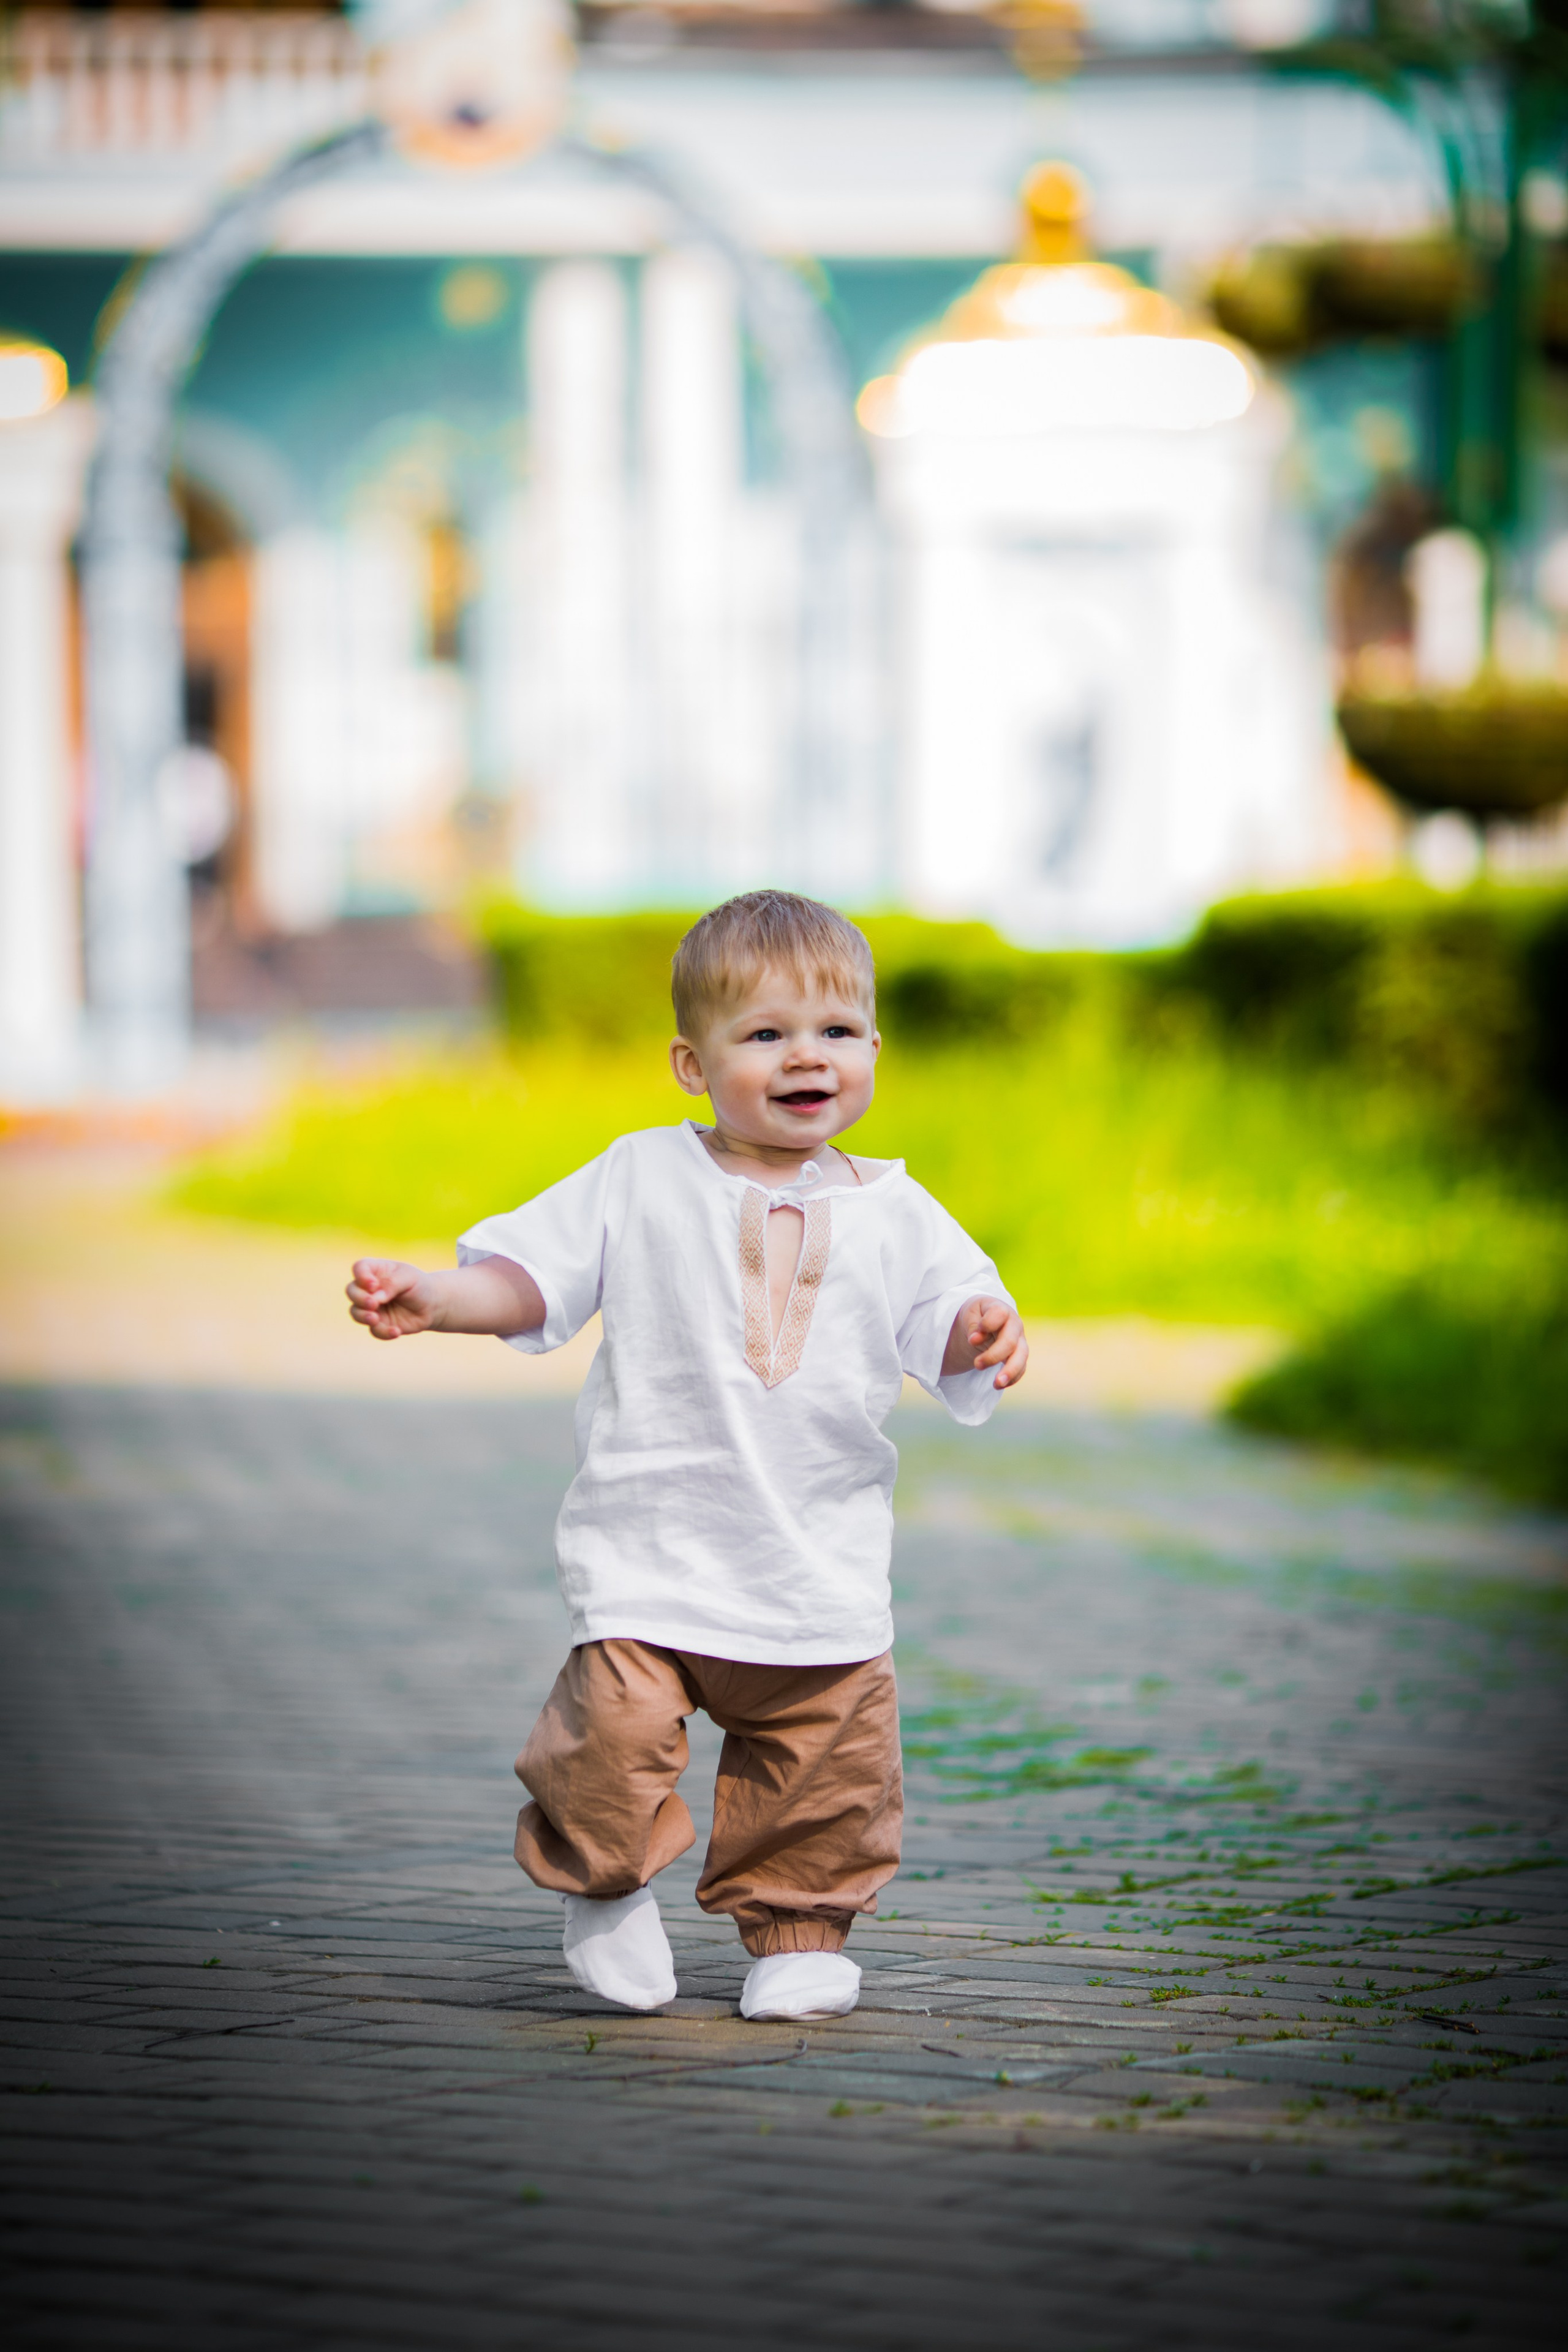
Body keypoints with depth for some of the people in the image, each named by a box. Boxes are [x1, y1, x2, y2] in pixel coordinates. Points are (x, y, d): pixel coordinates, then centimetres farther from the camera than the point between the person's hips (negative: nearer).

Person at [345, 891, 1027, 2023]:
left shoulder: (892, 1211, 5)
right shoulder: (638, 1183, 2)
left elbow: (944, 1314, 4)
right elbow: (532, 1273, 2)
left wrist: (983, 1331, -19)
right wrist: (433, 1297, -14)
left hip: (824, 1561, 2)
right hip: (652, 1540, -2)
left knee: (829, 1750, 3)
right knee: (615, 1718, -15)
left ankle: (797, 1926, 26)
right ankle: (605, 1887, 13)